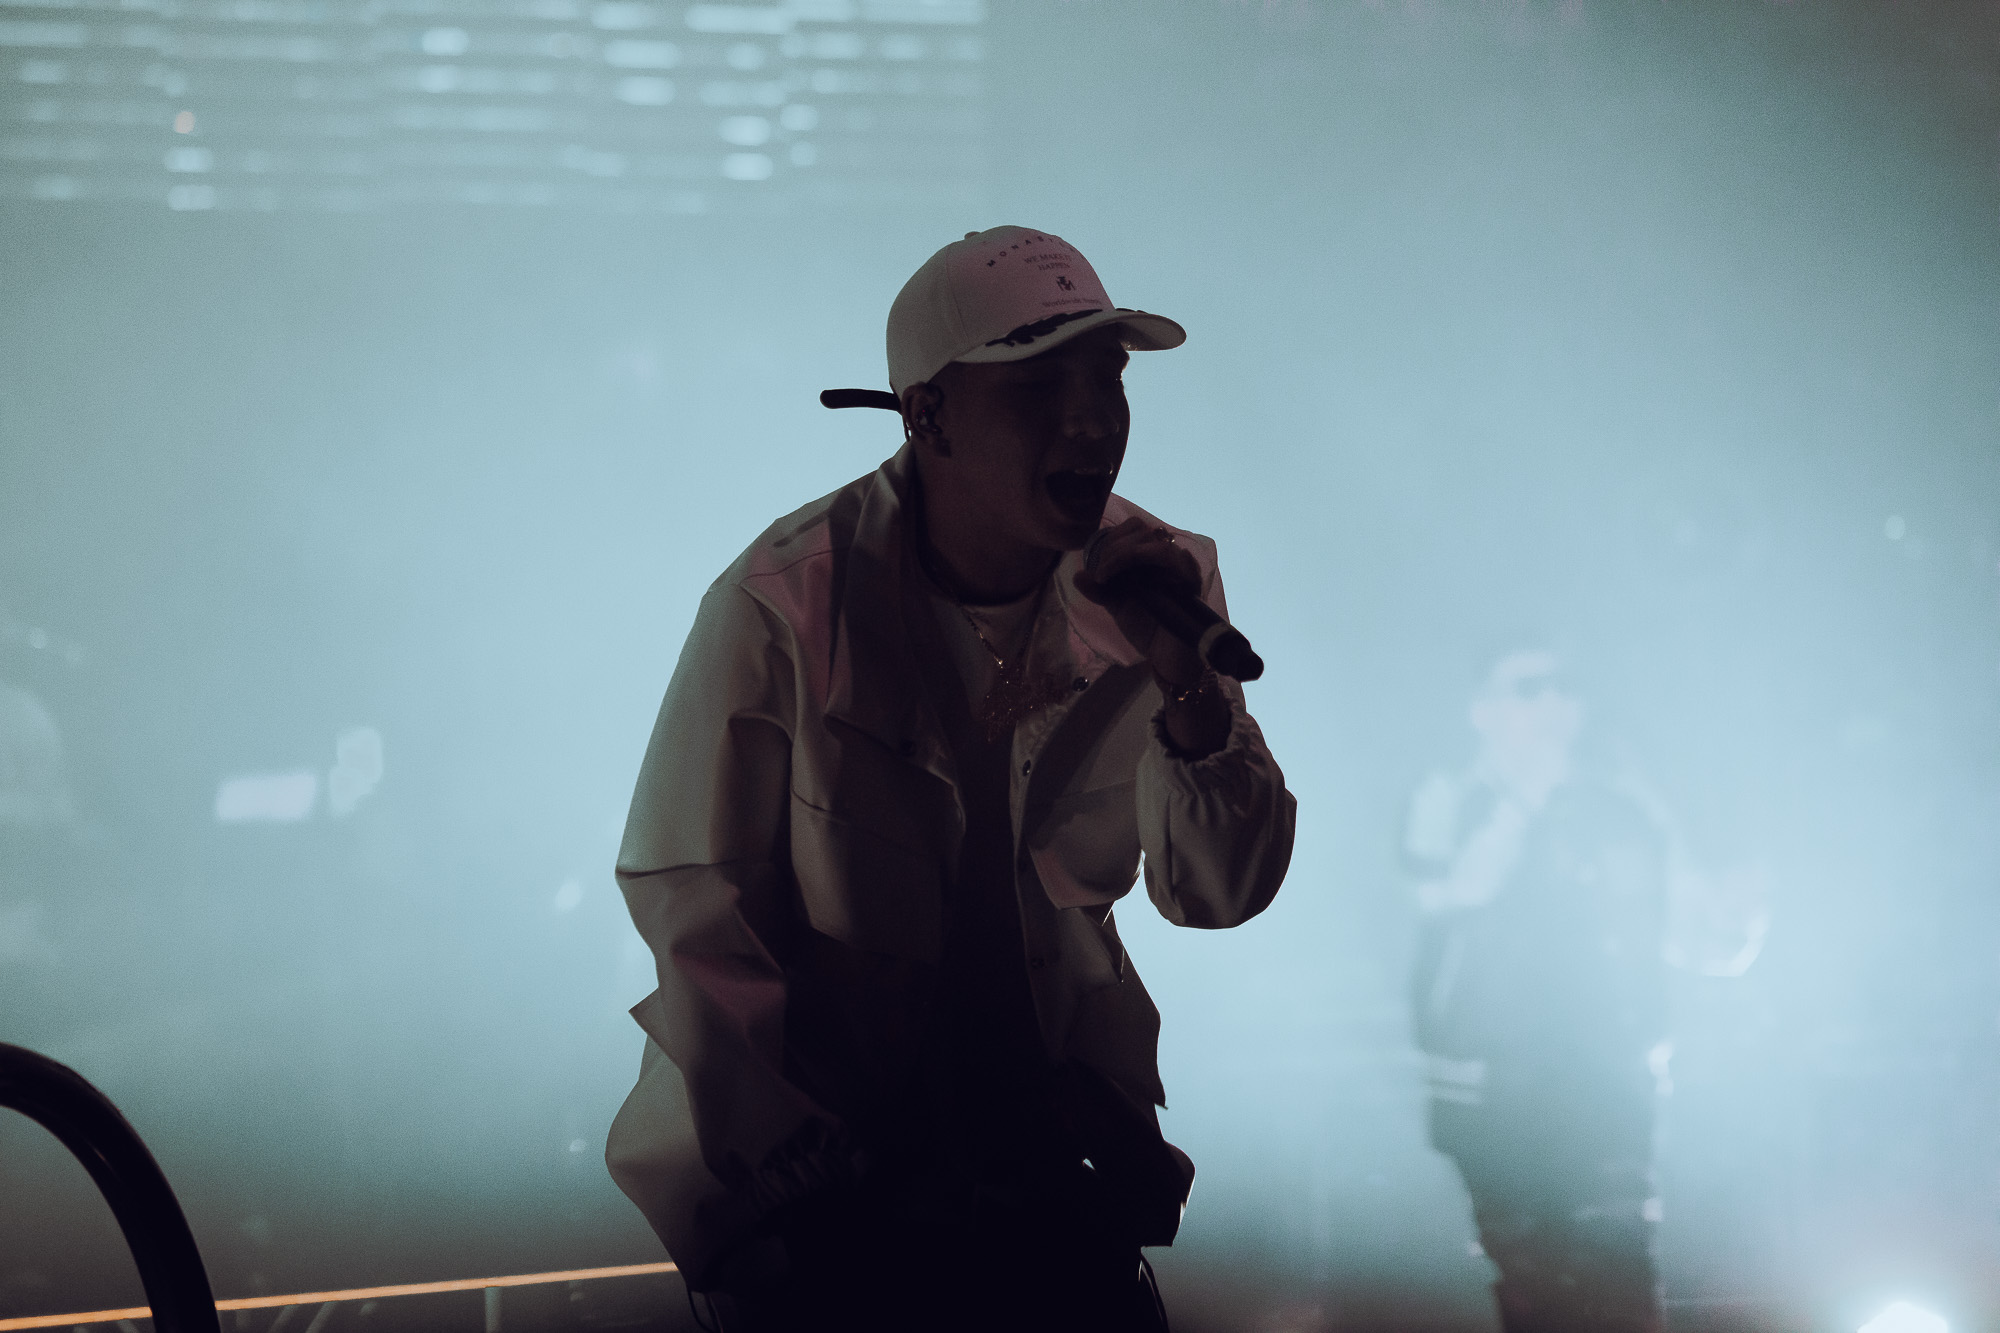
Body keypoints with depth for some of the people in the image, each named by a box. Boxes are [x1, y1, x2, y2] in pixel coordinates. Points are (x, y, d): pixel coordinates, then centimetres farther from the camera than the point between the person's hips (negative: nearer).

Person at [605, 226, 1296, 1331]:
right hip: (800, 1144, -4)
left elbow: (1219, 895, -2)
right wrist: (838, 1167, -12)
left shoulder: (1154, 581, -5)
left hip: (1044, 1107, 4)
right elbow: (695, 913, -12)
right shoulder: (783, 607, -18)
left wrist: (1189, 690, -20)